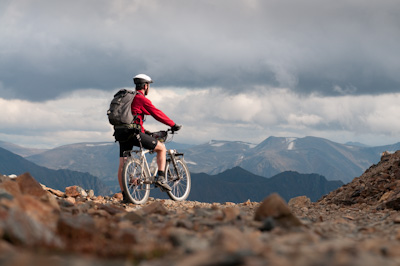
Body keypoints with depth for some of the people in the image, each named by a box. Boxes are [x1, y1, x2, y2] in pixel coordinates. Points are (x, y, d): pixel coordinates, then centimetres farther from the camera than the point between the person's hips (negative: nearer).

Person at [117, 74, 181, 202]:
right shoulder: (142, 99, -5)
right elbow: (157, 114, -5)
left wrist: (144, 131, 35)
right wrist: (173, 125, 4)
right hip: (134, 133, -8)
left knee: (122, 164, 6)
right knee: (161, 148, 8)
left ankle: (124, 195, 6)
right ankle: (161, 177, 3)